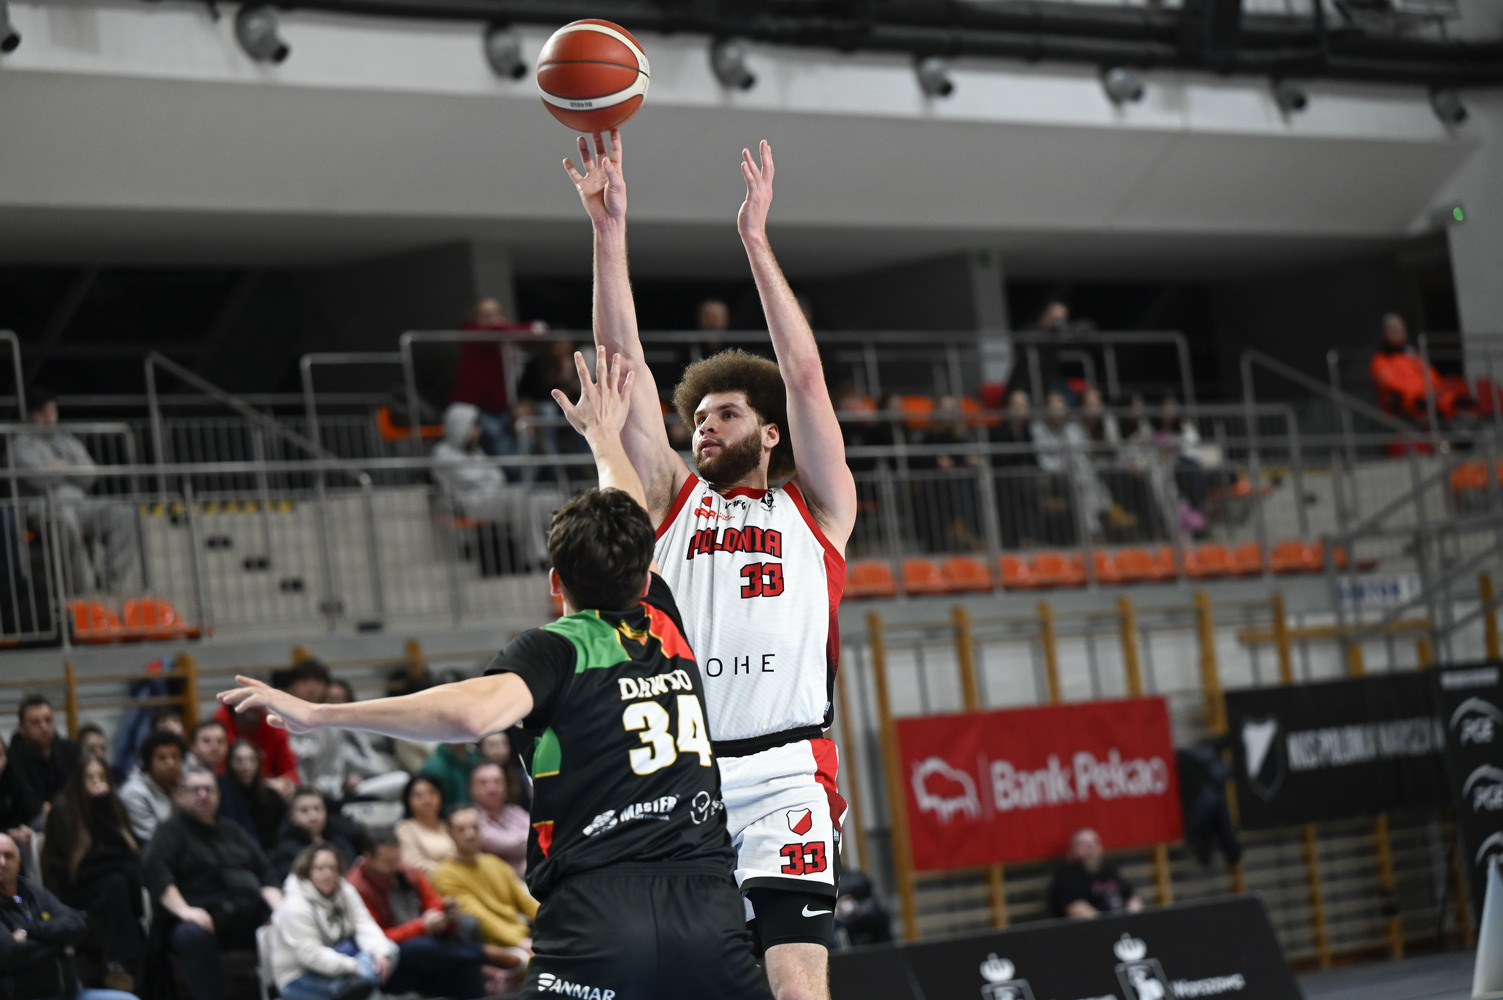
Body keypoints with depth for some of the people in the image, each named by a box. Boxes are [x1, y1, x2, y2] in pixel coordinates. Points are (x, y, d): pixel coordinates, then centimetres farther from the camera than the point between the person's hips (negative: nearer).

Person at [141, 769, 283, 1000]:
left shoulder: (234, 831, 28)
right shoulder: (172, 831, 12)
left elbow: (264, 876, 22)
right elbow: (155, 870, -6)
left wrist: (279, 909, 1)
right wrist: (183, 910, -22)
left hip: (249, 916, 5)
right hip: (203, 918, -5)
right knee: (193, 934, -40)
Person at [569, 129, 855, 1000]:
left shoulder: (814, 506, 15)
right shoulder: (673, 498, 20)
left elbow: (805, 375, 4)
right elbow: (627, 368, 13)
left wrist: (757, 240, 2)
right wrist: (611, 230, 6)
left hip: (783, 777, -3)